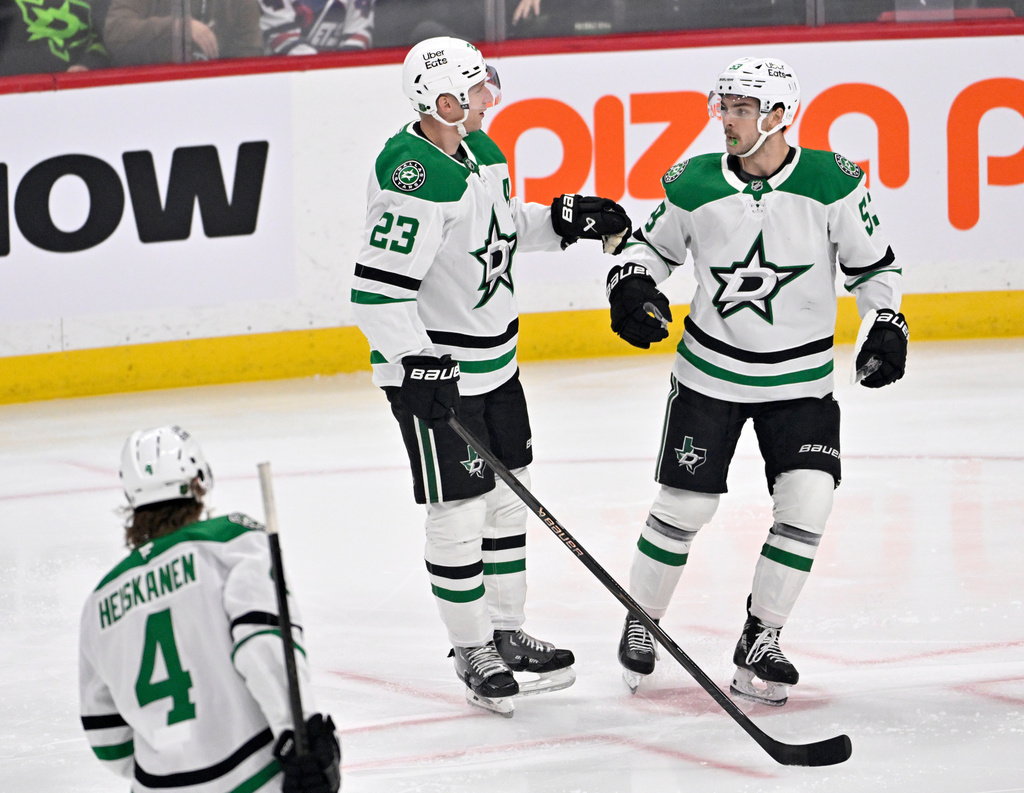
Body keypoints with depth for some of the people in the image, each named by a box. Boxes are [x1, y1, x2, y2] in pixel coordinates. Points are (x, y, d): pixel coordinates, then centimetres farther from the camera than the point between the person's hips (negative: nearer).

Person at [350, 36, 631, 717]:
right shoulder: (415, 180, -26)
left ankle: (507, 633, 30)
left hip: (493, 360, 9)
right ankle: (473, 651, 12)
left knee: (508, 497, 17)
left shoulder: (480, 149, 3)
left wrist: (565, 218, 7)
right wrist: (419, 363, -33)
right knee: (459, 511, -1)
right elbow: (377, 289, -28)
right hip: (433, 369, -9)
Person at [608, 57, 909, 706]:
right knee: (684, 506, 0)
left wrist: (887, 326, -13)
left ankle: (759, 643, 3)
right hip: (711, 371, 0)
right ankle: (640, 623, 24)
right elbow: (654, 245, 8)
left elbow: (874, 263, 1)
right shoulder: (695, 186, -10)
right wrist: (632, 283, -13)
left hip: (802, 378, 0)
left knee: (807, 503, -12)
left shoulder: (832, 183, -12)